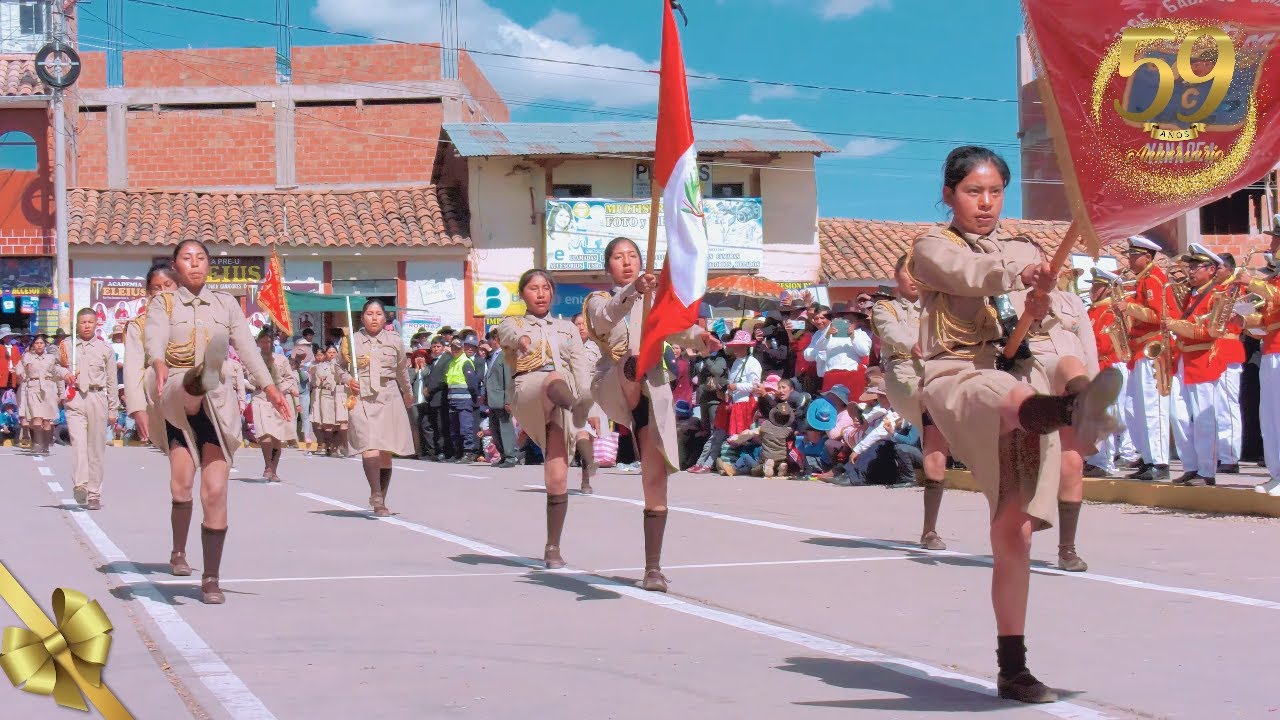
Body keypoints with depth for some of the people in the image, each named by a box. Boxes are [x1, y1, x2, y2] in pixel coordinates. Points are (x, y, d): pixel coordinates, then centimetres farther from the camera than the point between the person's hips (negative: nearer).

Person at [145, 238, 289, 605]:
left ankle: (211, 578, 4)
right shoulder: (163, 303, 9)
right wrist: (160, 365, -36)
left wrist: (269, 387, -10)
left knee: (215, 491, -4)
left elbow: (247, 346, 5)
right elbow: (154, 338, -12)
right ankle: (179, 552, -42)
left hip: (217, 403, 2)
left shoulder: (226, 304, 17)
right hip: (177, 400, -2)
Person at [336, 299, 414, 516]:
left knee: (386, 453, 5)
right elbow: (340, 368, 15)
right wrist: (348, 380, -6)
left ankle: (380, 501, 15)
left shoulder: (394, 341, 7)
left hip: (388, 398, 2)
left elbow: (402, 371, 22)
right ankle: (376, 496, -28)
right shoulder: (352, 341, 4)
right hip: (361, 398, -2)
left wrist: (407, 395, 34)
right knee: (369, 447, -20)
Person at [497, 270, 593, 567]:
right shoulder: (512, 325, 17)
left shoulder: (568, 328, 25)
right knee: (554, 381, -40)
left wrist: (585, 402, -6)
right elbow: (509, 334, -10)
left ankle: (553, 547, 2)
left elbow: (581, 370, 12)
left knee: (557, 478, -8)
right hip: (528, 393, -3)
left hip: (560, 406, 3)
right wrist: (522, 338, -35)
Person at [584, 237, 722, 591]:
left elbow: (677, 327, -1)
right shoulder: (599, 301, 11)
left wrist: (699, 338, -25)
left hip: (654, 390, 2)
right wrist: (633, 291, -36)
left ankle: (653, 569, -2)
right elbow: (607, 317, -15)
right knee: (631, 362, -36)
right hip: (613, 386, -2)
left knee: (655, 476, -4)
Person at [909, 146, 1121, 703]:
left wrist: (1041, 297, -22)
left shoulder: (1023, 249, 20)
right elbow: (969, 275, -16)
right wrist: (1018, 271, -37)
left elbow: (1034, 321, 2)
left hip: (1019, 374, 4)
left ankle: (1012, 666, 3)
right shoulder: (933, 248, 9)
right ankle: (1077, 410, -77)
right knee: (1016, 401, -40)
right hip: (957, 375, -4)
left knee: (1014, 528, -2)